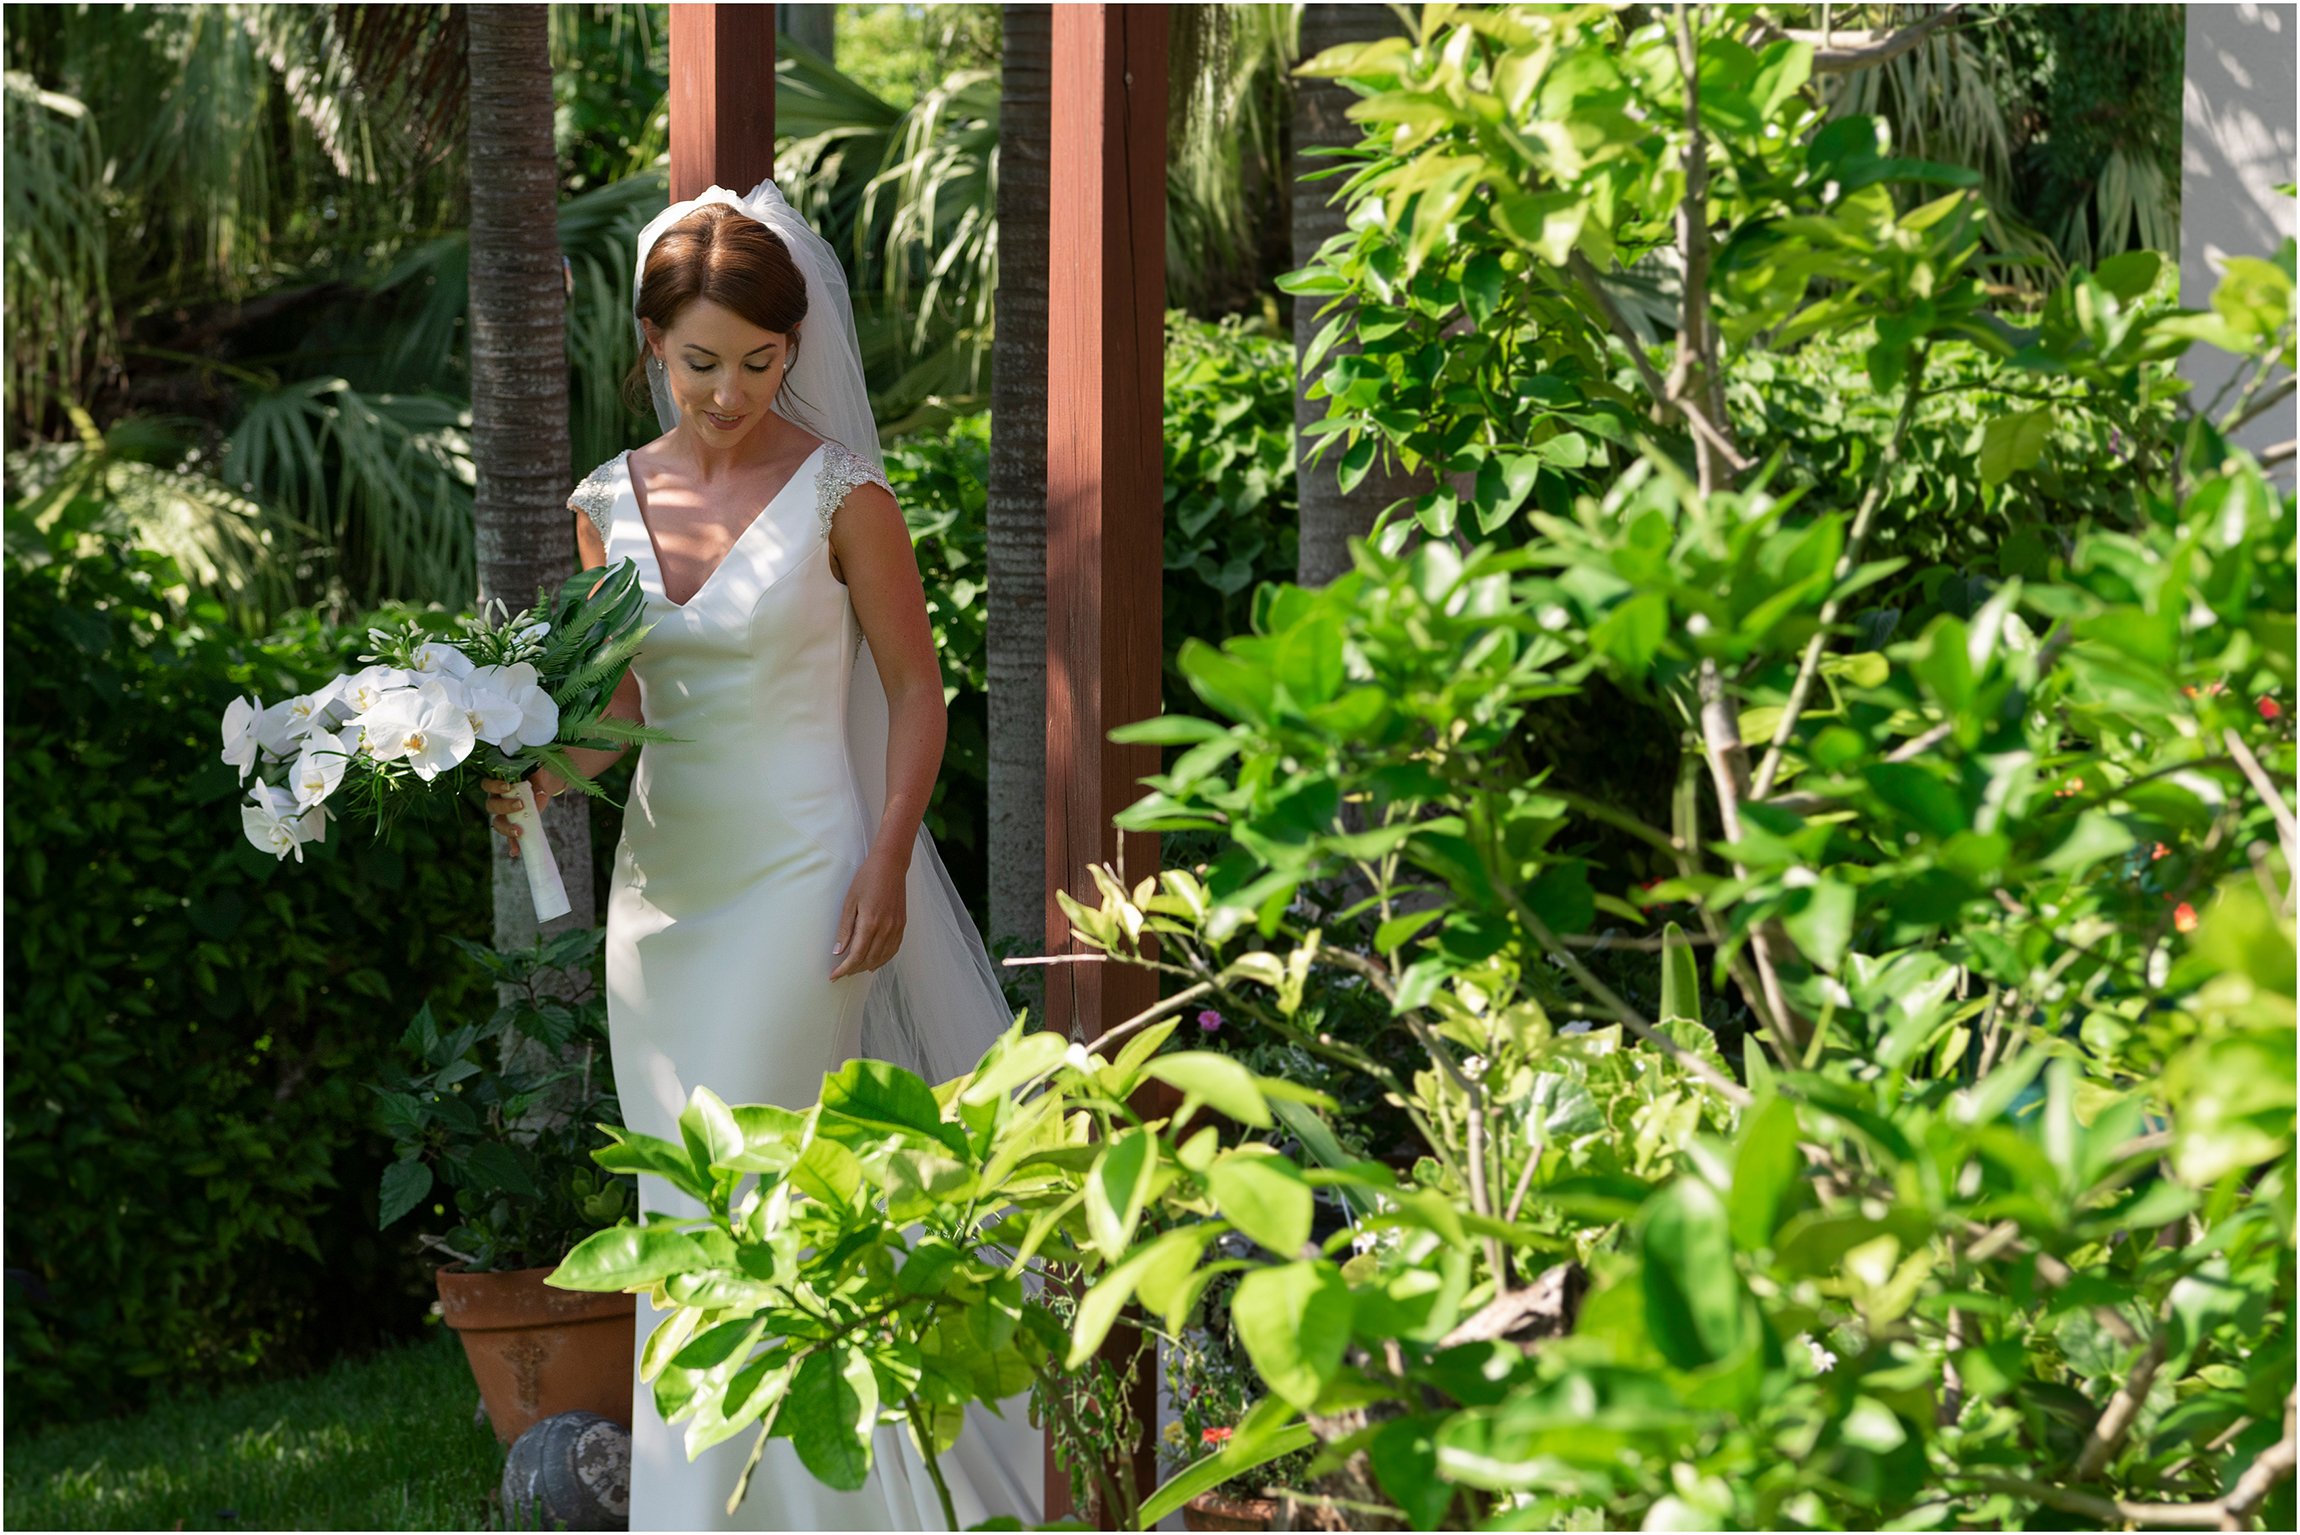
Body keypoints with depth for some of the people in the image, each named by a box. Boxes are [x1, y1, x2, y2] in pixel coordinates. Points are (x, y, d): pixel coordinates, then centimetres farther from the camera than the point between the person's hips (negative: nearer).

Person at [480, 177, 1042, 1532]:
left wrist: (886, 871, -11)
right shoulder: (613, 501, 6)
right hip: (660, 879, 6)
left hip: (794, 882, -6)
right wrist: (540, 783, -5)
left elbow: (916, 690, -3)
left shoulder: (841, 494, -9)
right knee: (678, 1214, 9)